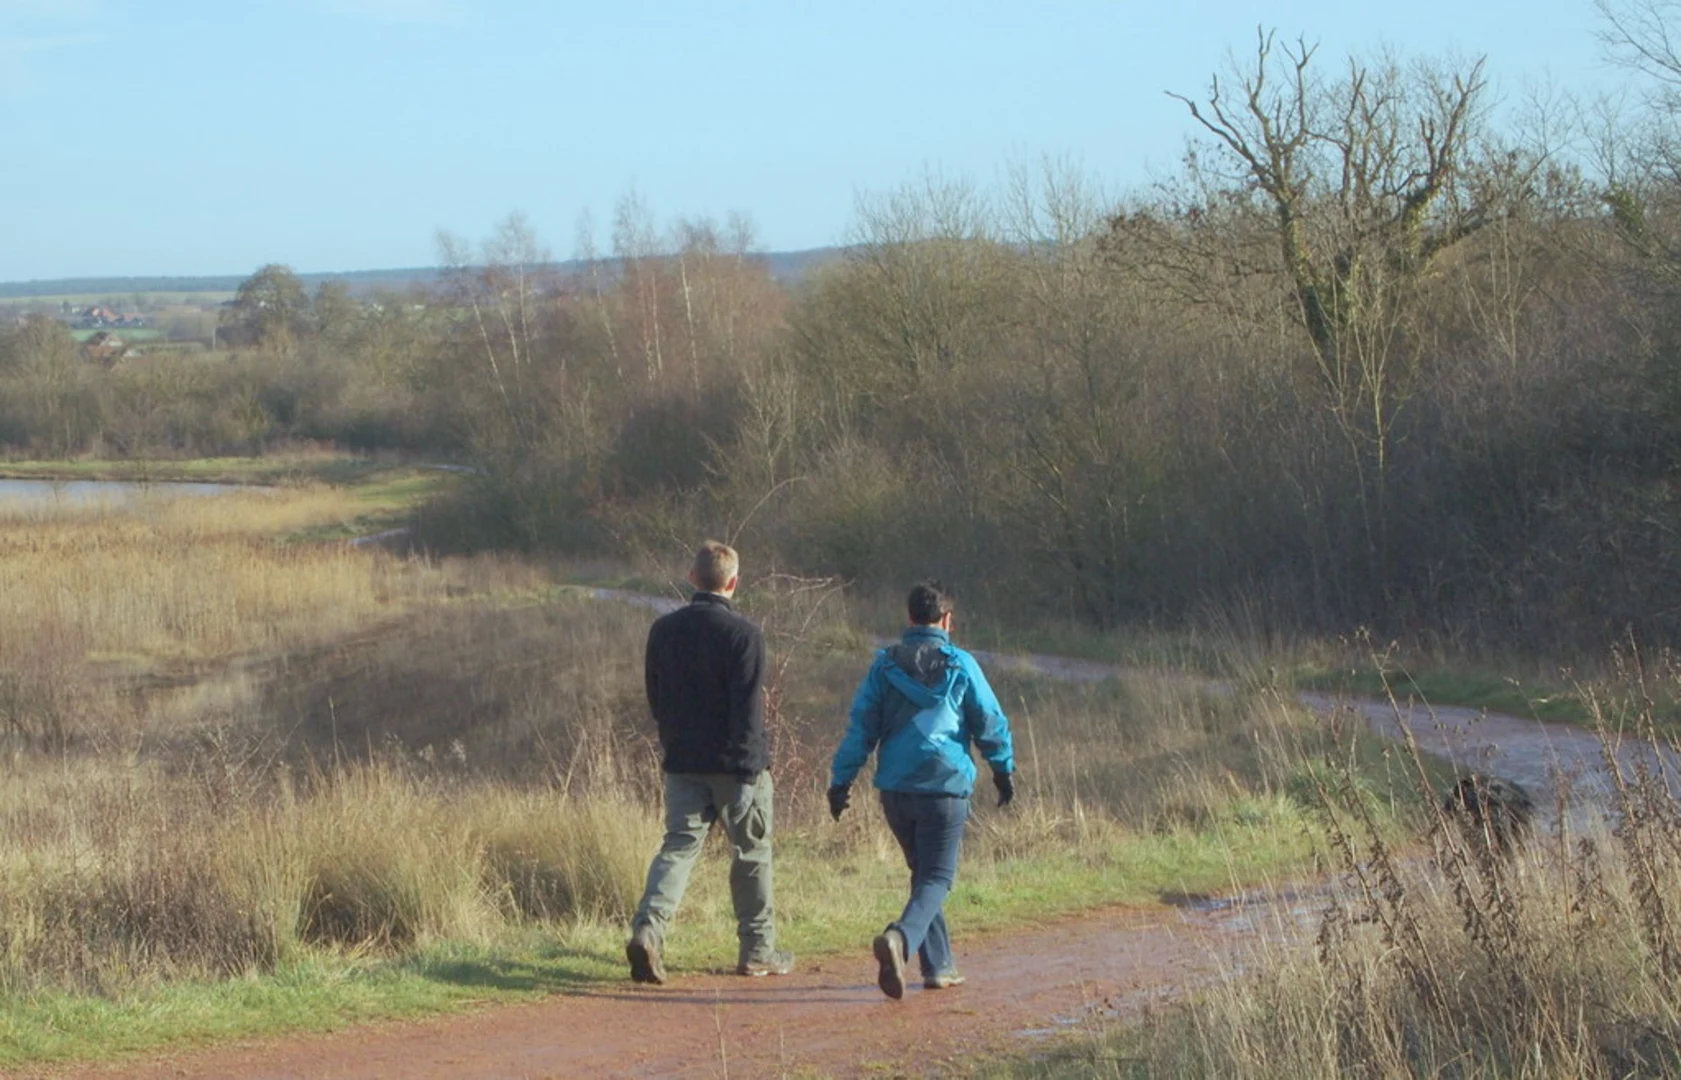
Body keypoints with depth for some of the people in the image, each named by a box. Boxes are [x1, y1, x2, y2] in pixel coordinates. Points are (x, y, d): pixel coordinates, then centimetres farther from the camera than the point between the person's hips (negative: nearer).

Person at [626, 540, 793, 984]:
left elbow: (655, 698, 11)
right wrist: (751, 769, -13)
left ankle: (648, 927, -17)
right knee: (751, 854, 9)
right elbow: (749, 709, -16)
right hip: (735, 763, -4)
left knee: (678, 846, 4)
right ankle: (758, 950, 17)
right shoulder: (743, 633, -13)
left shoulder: (663, 630, 4)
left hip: (682, 763, 4)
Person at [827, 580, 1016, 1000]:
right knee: (936, 878, -2)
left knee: (923, 872, 19)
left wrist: (841, 779, 4)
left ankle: (938, 966, 21)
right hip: (944, 789, -4)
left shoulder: (885, 665, 4)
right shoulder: (960, 665, -3)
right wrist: (1004, 770, 18)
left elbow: (861, 725, 1)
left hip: (895, 789, 4)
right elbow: (991, 723, 3)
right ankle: (900, 937, -30)